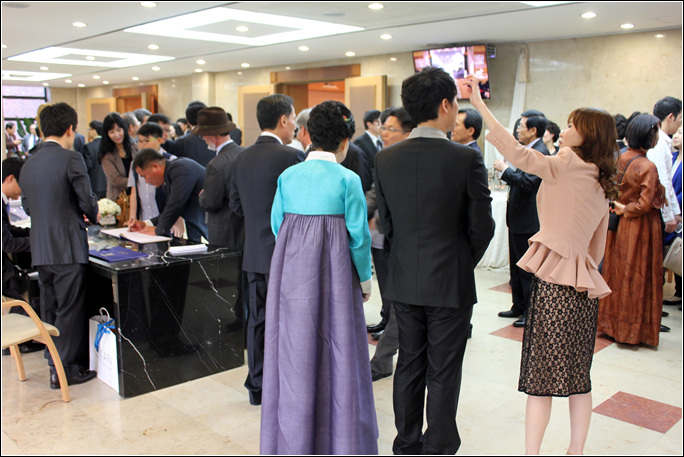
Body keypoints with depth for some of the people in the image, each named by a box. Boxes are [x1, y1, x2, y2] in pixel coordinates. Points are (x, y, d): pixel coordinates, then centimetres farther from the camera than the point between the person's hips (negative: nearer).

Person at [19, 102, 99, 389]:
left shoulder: (28, 164, 10)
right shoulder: (71, 159, -12)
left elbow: (28, 206, 15)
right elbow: (87, 201, -12)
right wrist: (93, 217, 10)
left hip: (39, 249, 7)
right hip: (68, 248, -7)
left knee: (50, 308, 16)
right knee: (70, 310, 2)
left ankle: (55, 362, 27)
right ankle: (65, 370, 8)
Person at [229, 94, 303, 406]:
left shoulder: (241, 158, 7)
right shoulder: (289, 156, -15)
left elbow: (236, 206, 13)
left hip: (254, 252, 7)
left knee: (257, 319, 13)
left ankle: (257, 386, 23)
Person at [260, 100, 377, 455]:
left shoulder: (288, 176, 2)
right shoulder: (347, 180, -8)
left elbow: (276, 224, 6)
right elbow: (358, 235, -6)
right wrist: (365, 280, 7)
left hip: (290, 269, 4)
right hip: (333, 270, -3)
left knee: (295, 350, 12)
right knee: (335, 350, 7)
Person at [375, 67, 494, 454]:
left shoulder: (386, 159, -3)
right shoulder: (467, 159, -15)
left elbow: (386, 223, 3)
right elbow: (482, 227, -10)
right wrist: (466, 263, 8)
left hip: (404, 280, 4)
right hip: (451, 281, -4)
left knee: (409, 364, 17)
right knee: (443, 372, 9)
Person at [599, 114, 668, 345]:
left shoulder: (622, 159, 2)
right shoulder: (647, 166, -19)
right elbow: (645, 203, -21)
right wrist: (626, 210, -7)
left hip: (621, 224, 7)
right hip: (641, 228, -7)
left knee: (618, 273, 15)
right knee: (638, 276, 4)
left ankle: (611, 322, 25)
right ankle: (633, 328, 15)